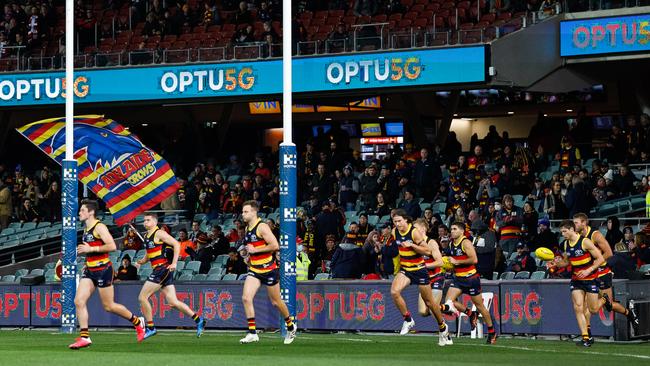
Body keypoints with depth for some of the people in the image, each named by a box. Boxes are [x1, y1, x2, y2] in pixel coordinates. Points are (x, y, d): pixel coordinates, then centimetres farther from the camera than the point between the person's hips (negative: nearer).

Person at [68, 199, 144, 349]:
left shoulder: (99, 227, -12)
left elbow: (112, 246, -23)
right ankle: (84, 337, -7)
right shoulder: (86, 229, 15)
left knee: (109, 306, 0)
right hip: (89, 270, 8)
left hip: (103, 269, -8)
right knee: (79, 301, -7)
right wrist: (82, 252, 15)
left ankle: (137, 322, 20)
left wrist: (91, 249, -22)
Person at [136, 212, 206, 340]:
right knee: (173, 302, 6)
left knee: (142, 297, -8)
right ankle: (198, 320, 10)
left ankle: (150, 328, -2)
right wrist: (142, 261, 8)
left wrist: (174, 263, -19)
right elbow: (149, 254, 29)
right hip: (158, 270, 9)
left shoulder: (159, 233, -8)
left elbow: (176, 244, -14)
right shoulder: (147, 236, 19)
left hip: (163, 268, -9)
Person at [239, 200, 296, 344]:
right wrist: (249, 257, 12)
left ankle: (290, 326, 31)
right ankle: (252, 333, -10)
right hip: (254, 270, 7)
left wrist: (255, 250, -20)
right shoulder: (247, 228, 10)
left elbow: (275, 245, -24)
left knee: (276, 302, 6)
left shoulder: (262, 227, -15)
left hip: (269, 270, -7)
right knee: (246, 298, -12)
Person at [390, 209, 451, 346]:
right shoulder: (394, 232, -1)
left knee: (429, 302, 7)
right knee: (394, 291, -24)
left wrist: (411, 245, -27)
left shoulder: (414, 232, -18)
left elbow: (428, 251, -18)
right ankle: (408, 320, -7)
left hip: (419, 270, -4)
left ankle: (443, 328, 28)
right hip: (405, 270, 4)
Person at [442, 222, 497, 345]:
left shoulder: (466, 243, -14)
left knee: (479, 305, 2)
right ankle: (470, 314, 14)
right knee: (449, 302, -10)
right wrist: (451, 263, 8)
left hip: (470, 278, -7)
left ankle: (492, 332, 15)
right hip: (458, 278, 7)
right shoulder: (451, 244, 10)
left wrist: (457, 262, -19)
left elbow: (474, 260, -24)